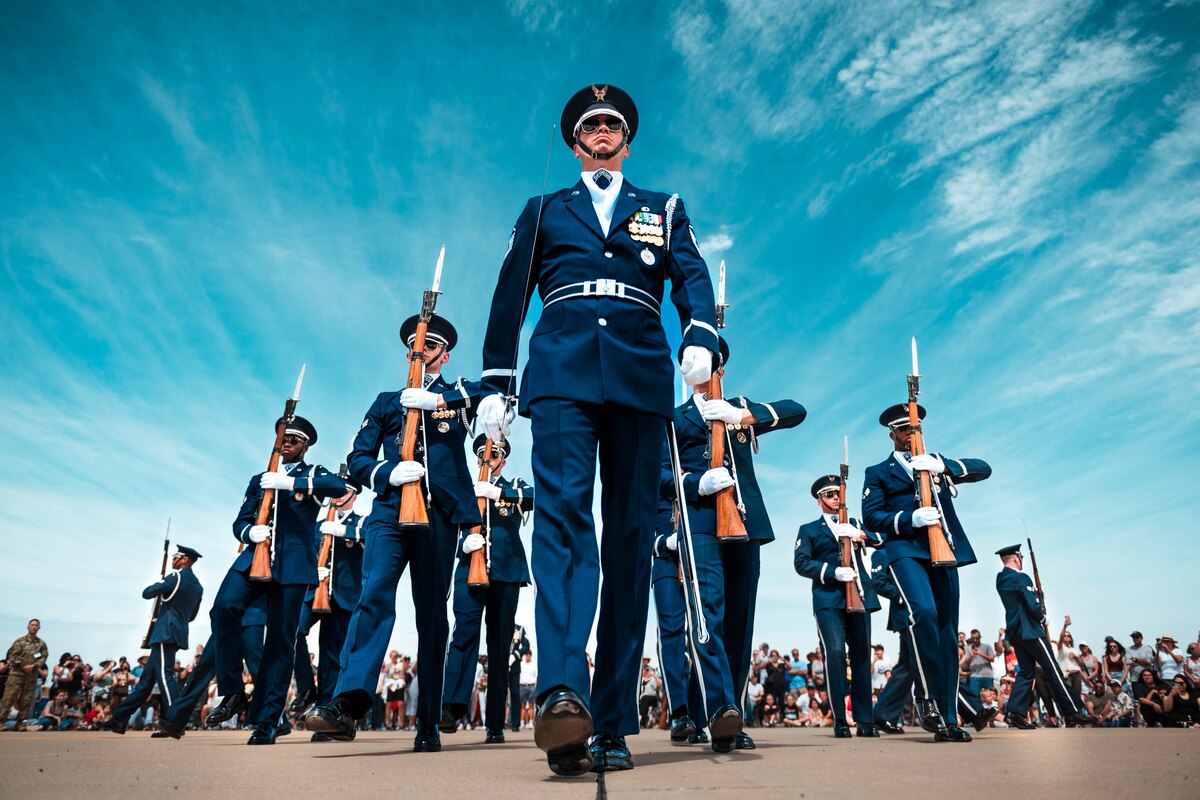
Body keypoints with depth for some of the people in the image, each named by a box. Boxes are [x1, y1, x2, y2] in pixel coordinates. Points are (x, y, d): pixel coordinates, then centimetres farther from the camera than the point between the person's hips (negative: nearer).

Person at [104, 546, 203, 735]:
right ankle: (120, 718, 23)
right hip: (178, 633, 9)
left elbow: (147, 593, -8)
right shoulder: (197, 585, 15)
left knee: (165, 675, -12)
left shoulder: (176, 577, -10)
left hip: (166, 634, -9)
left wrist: (158, 585, 12)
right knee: (148, 676, 14)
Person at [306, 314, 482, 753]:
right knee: (374, 593, -19)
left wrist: (438, 399, -15)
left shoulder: (458, 395, 16)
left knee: (432, 611, 1)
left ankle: (428, 724, 8)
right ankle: (347, 703, -24)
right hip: (390, 513, 1)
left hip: (440, 515, -1)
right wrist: (388, 473, -10)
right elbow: (358, 458, 13)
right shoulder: (387, 401, 21)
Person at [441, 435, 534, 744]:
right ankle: (452, 707, -22)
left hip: (506, 574, 0)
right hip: (469, 573, 0)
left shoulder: (515, 487, 15)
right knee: (464, 632, -19)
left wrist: (497, 492, -21)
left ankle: (495, 725, 7)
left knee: (500, 646, 1)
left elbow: (535, 496, -8)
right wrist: (463, 543, -14)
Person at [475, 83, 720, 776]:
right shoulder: (543, 211, 25)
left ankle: (614, 723, 1)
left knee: (631, 535, -4)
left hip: (640, 379, 0)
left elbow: (692, 276, 8)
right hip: (561, 374, 0)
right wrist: (497, 384, 7)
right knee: (563, 514, -20)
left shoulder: (664, 209, 25)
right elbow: (510, 297, 17)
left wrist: (701, 336, -14)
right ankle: (564, 693, -28)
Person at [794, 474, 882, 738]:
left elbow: (881, 539, 6)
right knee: (836, 652, -15)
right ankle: (839, 720, -6)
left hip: (859, 596, 3)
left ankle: (865, 720, 11)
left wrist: (860, 534, -14)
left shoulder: (855, 525, 22)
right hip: (828, 599, -3)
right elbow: (801, 562, -1)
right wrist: (833, 572, -14)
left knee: (862, 656, 2)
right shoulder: (809, 529, 13)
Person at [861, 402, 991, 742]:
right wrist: (911, 518, -16)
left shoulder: (937, 461, 22)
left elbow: (983, 469, 7)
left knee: (948, 633, 2)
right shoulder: (878, 472, 13)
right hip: (905, 549, -3)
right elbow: (870, 516, 1)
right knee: (923, 611, -28)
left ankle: (949, 719, 9)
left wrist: (944, 465, -11)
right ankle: (927, 697, -13)